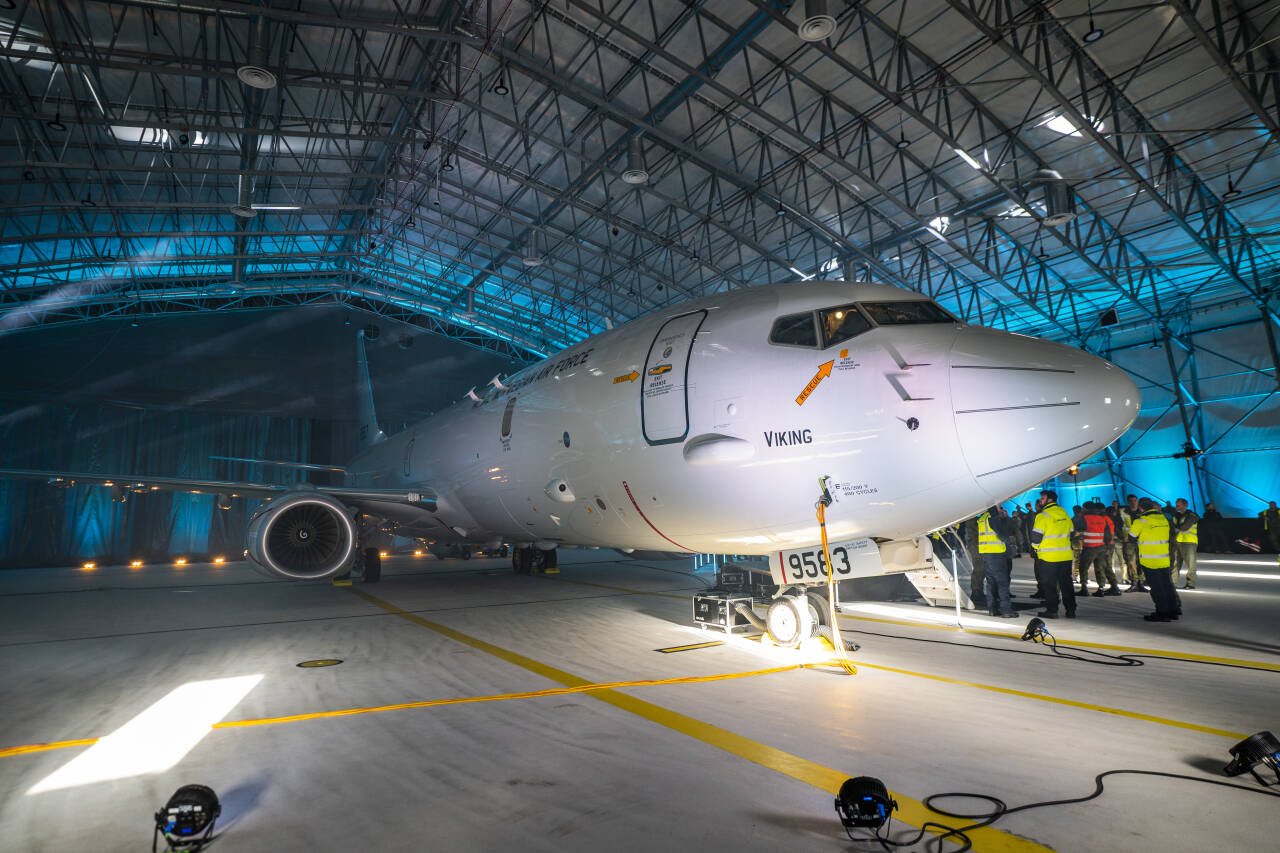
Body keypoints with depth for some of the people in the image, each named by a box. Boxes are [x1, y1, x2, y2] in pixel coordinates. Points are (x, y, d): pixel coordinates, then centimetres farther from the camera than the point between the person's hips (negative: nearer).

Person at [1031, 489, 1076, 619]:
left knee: (1048, 584, 3)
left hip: (1048, 557, -6)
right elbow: (1070, 533, 16)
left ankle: (1052, 610, 5)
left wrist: (1035, 547, 6)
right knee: (1066, 583, 13)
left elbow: (1036, 537, -13)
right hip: (1066, 555, 6)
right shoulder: (1064, 513, 8)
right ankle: (1071, 610, 16)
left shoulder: (1042, 516, -13)